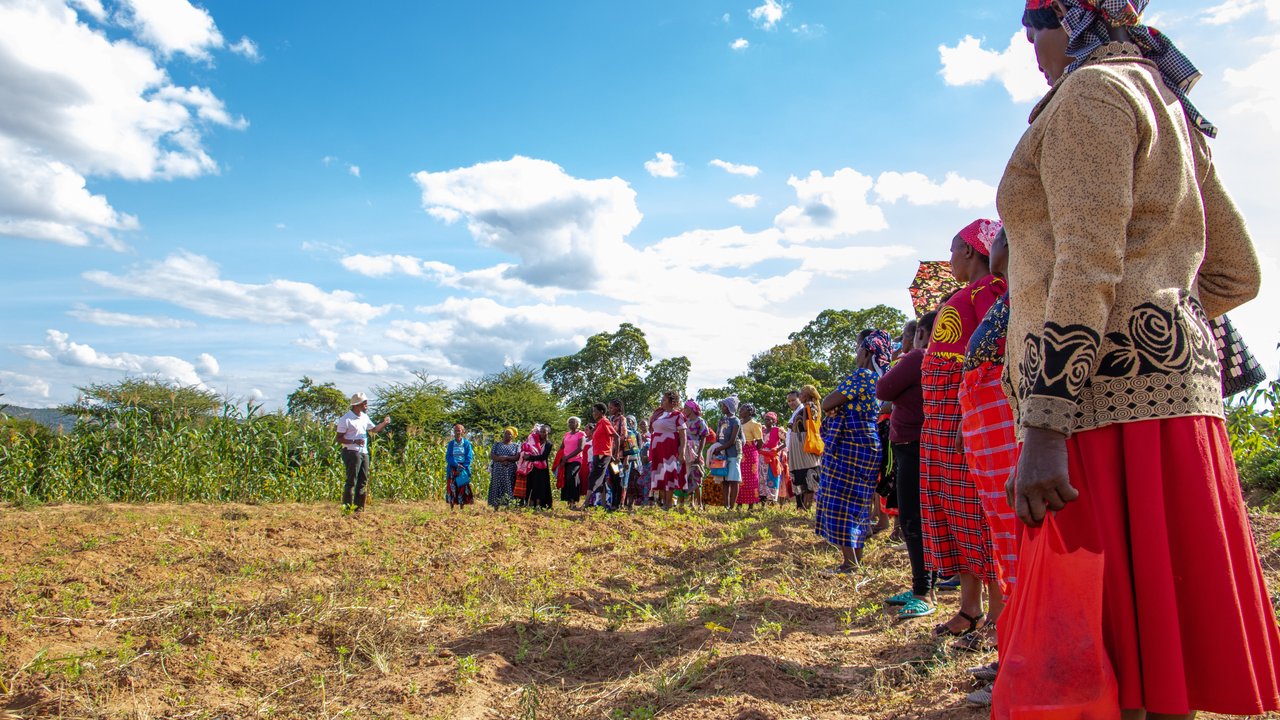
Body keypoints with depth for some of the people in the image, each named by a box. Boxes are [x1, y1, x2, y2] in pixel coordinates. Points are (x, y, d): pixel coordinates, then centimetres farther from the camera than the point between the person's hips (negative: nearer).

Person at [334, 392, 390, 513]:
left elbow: (374, 430, 24)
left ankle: (359, 508, 16)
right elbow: (338, 438, -12)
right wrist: (354, 441, -23)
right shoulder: (346, 419, -11)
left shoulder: (365, 417, 14)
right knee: (351, 481, -8)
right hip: (351, 452, -8)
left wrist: (384, 423, 6)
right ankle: (348, 508, -5)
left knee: (363, 481, 9)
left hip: (364, 452, 8)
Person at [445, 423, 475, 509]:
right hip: (452, 469, 1)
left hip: (463, 470, -1)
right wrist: (457, 464, -14)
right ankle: (451, 509, -1)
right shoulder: (451, 444, 8)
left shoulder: (467, 443, 5)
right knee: (452, 488, -3)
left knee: (462, 488, -2)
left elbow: (469, 457, 0)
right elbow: (448, 457, 1)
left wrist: (462, 467, -13)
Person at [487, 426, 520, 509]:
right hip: (498, 470, 1)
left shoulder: (516, 445, 8)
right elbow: (491, 456, 1)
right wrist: (501, 459, -13)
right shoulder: (497, 444, 12)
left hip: (510, 471, -1)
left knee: (509, 488, -5)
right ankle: (496, 507, -1)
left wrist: (506, 457, -15)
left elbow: (517, 457, -4)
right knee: (497, 488, -2)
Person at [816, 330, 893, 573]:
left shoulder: (860, 375, -15)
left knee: (840, 502, -4)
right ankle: (856, 559, 20)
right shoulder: (881, 379, 12)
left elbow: (827, 404, -15)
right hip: (869, 446, 9)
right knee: (858, 503, 14)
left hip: (849, 446, -9)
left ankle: (849, 563, -4)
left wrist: (833, 405, 8)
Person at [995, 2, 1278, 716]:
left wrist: (1043, 427, -22)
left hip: (1111, 390, -10)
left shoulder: (1092, 90, -3)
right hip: (1175, 378, 10)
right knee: (1158, 632, 12)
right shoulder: (1168, 107, 25)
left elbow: (1087, 266, -17)